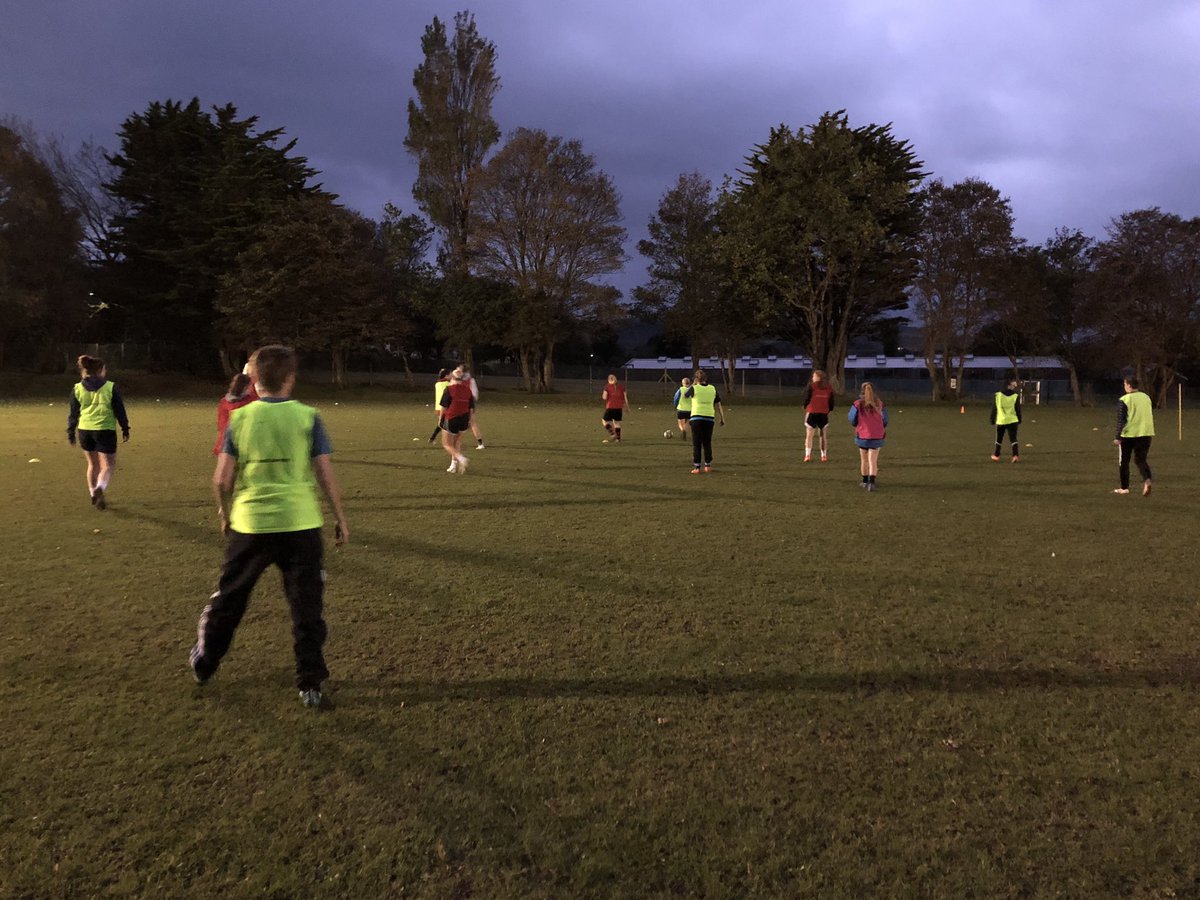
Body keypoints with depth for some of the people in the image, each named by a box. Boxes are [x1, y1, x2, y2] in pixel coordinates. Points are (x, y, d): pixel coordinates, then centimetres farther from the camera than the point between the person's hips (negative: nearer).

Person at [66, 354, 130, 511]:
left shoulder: (77, 389, 3)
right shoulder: (111, 387, -6)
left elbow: (73, 413, 8)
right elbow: (120, 411, -2)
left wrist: (71, 432, 17)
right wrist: (125, 429, 8)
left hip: (85, 430, 4)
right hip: (105, 431, -4)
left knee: (92, 464, 21)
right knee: (108, 466, 2)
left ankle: (93, 495, 27)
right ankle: (100, 488, -26)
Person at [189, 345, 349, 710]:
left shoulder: (239, 418, -1)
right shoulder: (308, 417, -5)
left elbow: (222, 478, -1)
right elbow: (326, 475, -5)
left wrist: (224, 513, 17)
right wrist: (341, 518, 6)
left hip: (249, 524, 2)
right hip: (300, 525, -2)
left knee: (227, 598, 21)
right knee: (306, 606, 6)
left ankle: (202, 664, 38)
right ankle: (310, 684, 10)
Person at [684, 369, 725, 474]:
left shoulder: (694, 388, -5)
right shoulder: (713, 389, 6)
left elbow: (685, 395, 14)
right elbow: (718, 405, 9)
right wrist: (722, 418, 15)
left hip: (696, 418, -3)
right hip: (709, 418, 3)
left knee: (696, 444, 2)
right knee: (707, 443, 14)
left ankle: (697, 467, -1)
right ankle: (708, 465, 17)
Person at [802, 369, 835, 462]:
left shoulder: (811, 386, -4)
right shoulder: (829, 387, 9)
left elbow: (806, 399, -6)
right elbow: (831, 402, 9)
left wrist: (805, 407, 11)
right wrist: (829, 410, 19)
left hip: (812, 413, -4)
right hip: (824, 414, 4)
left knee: (809, 435, 0)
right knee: (823, 435, 12)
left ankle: (808, 455, -10)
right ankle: (824, 456, 11)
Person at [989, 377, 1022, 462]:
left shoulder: (998, 395, -2)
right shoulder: (1016, 396, -4)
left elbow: (994, 408, 1)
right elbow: (1018, 409, 0)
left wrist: (992, 419, 9)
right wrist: (1019, 419, 11)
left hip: (1001, 420, 1)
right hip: (1012, 420, -1)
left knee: (999, 439, 14)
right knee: (1013, 439, 1)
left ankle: (996, 455, 22)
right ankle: (1015, 455, -12)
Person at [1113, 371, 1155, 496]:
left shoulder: (1124, 400, -11)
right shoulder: (1146, 397, 10)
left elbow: (1121, 420, -13)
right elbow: (1151, 416, 18)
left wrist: (1117, 437, -8)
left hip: (1128, 434, -5)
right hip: (1145, 434, 5)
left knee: (1123, 461, 9)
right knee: (1141, 460, 11)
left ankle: (1124, 488, 15)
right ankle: (1148, 480, -16)